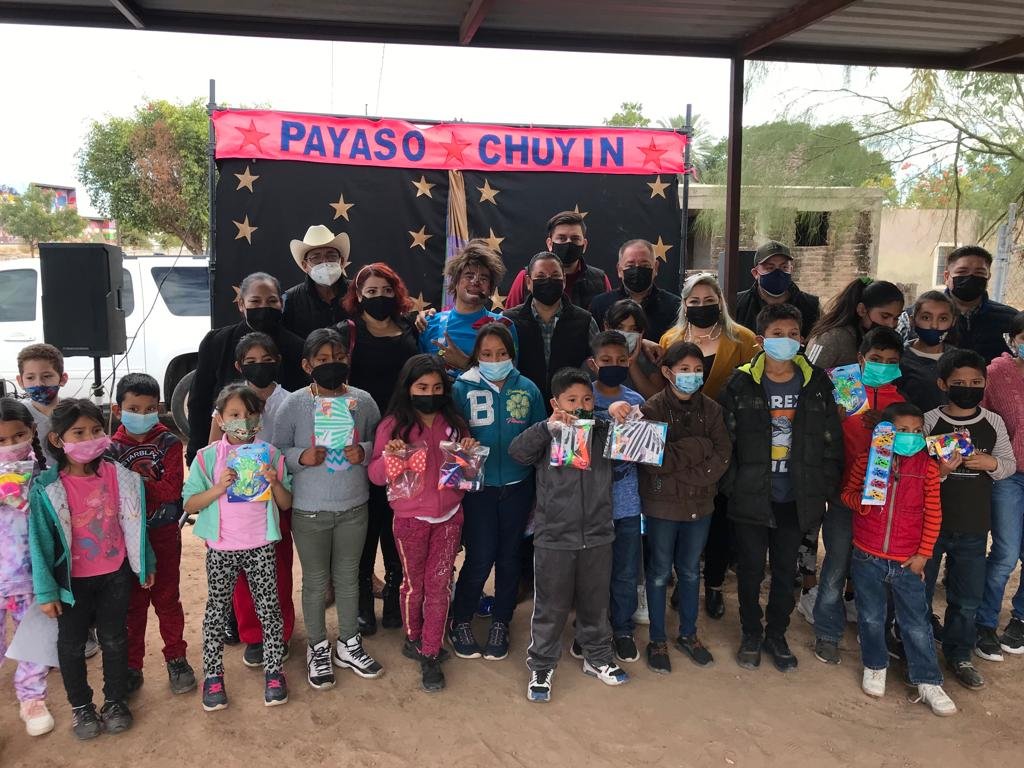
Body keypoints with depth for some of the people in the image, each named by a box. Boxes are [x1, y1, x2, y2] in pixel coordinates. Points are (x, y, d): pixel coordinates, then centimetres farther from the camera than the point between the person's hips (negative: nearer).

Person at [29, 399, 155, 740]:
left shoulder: (119, 475, -11)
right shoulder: (46, 488, -15)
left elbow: (134, 522, 0)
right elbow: (40, 541, -9)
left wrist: (145, 564, 8)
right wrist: (46, 591, -8)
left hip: (116, 575, 1)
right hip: (72, 581, -1)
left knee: (114, 640, 15)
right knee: (72, 645, 15)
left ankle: (115, 700, 35)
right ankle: (80, 706, 35)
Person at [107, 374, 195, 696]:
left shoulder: (168, 443, -6)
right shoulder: (113, 448, -3)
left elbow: (172, 489, -15)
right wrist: (152, 488, -19)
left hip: (164, 533, -1)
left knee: (167, 599, 11)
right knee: (133, 603, 12)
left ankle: (176, 659, 25)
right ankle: (131, 666, 25)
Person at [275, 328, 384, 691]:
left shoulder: (362, 401, -4)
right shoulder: (294, 404, -10)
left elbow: (378, 441, 7)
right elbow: (277, 451, -3)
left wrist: (364, 451, -14)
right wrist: (302, 457, -22)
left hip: (354, 507, 2)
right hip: (309, 511, -2)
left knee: (348, 577, 17)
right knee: (316, 581, 12)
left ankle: (348, 645, 36)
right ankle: (318, 648, 32)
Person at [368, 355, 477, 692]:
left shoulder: (454, 423, 2)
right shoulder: (393, 425, -8)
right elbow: (376, 476, -8)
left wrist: (470, 453, -10)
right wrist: (388, 456, -28)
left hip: (449, 516, 2)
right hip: (410, 518, -2)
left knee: (439, 585, 6)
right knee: (414, 583, 13)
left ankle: (430, 656, 17)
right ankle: (413, 639, 37)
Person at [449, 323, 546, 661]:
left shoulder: (527, 389, 1)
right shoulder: (462, 389, -5)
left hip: (517, 487, 2)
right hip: (478, 487, -2)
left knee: (509, 557, 12)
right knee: (479, 558, -1)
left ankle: (500, 623, 31)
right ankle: (461, 622, 22)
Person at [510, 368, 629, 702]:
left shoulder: (604, 433, 1)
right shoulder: (547, 436, -5)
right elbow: (517, 451, -20)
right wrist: (549, 425, -32)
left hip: (597, 537, 3)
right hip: (554, 538, -3)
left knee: (595, 603, 19)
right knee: (551, 606, 9)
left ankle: (598, 657, 38)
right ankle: (541, 667, 24)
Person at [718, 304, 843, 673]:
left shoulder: (817, 383, 1)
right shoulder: (741, 384, -6)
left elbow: (832, 441, 4)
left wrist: (826, 487, 0)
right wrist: (731, 484, -7)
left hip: (796, 500, 2)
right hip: (751, 498, -2)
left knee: (786, 571, 14)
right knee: (751, 570, 10)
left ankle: (776, 635, 33)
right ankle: (751, 635, 30)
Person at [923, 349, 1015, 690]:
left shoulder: (994, 423, -1)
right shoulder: (929, 422, -10)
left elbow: (1009, 464, 9)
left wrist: (991, 463, -12)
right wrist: (939, 471, -27)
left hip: (973, 528, 3)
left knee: (967, 598, 14)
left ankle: (958, 655, 35)